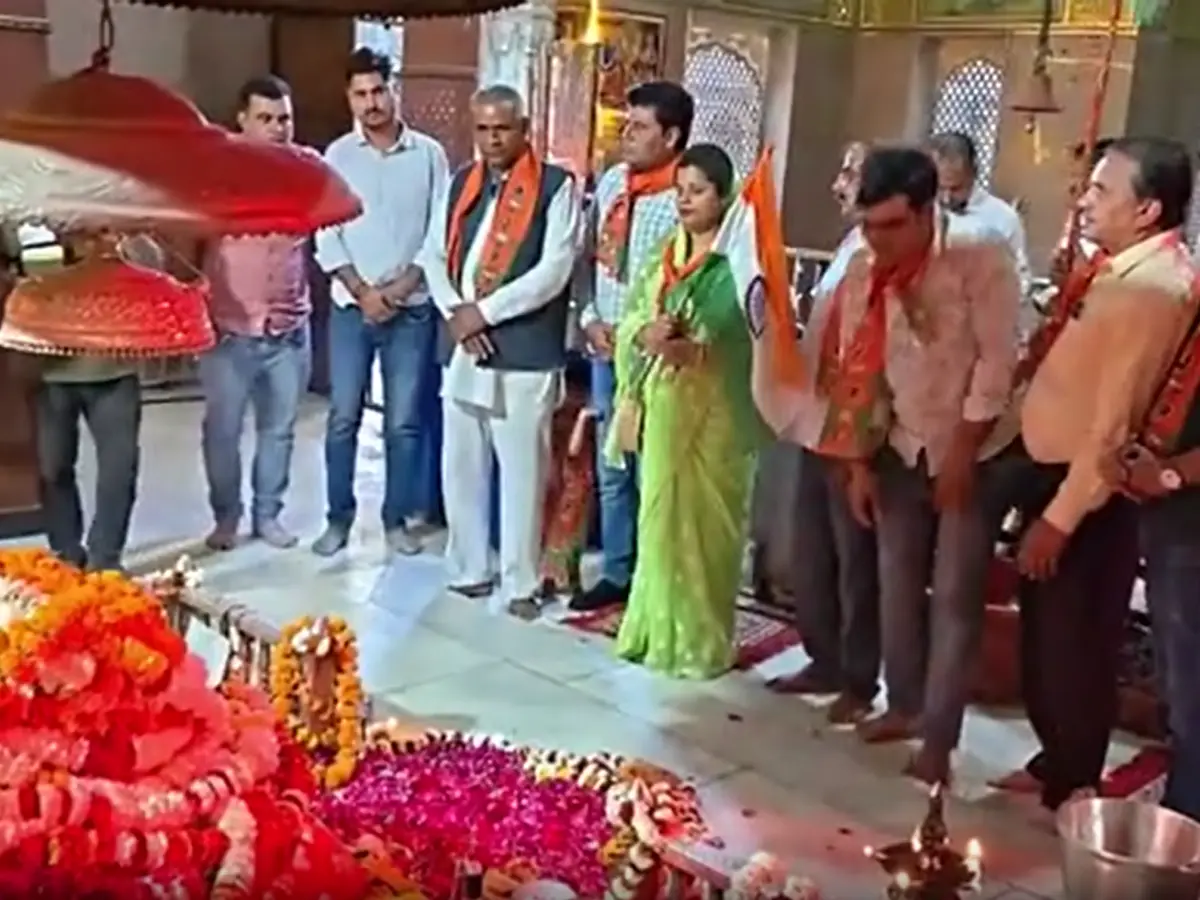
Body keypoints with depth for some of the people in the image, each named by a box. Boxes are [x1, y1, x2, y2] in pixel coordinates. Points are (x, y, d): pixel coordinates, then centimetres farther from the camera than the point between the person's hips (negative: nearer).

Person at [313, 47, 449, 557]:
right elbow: (326, 236, 0)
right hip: (351, 306, 1)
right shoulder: (337, 156, 2)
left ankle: (396, 518, 18)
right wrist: (363, 292, -10)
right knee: (343, 417, 4)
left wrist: (403, 286, -10)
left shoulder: (429, 155, 1)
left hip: (413, 308, 0)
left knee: (404, 421, 5)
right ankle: (338, 518, 16)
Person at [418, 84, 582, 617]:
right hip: (461, 347, 6)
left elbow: (554, 270, -13)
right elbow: (433, 255, 12)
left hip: (524, 350, -5)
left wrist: (485, 311, -14)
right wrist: (455, 312, -6)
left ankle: (520, 582, 11)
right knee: (461, 465, 12)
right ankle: (467, 569, 26)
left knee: (522, 470, 0)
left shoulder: (556, 187, -5)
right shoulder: (461, 183, 13)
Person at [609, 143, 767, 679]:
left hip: (714, 409, -6)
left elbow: (747, 340, -14)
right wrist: (647, 333, -12)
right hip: (663, 402, 6)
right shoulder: (665, 253, 13)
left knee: (703, 521, 0)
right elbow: (632, 317, 10)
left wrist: (690, 350, -25)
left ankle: (699, 640, 11)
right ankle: (656, 629, 22)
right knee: (660, 514, 11)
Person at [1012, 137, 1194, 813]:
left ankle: (1072, 794, 25)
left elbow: (1113, 422, -24)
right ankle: (1056, 765, 39)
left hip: (1088, 490, -10)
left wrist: (1060, 517, -20)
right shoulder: (1129, 273, 9)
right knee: (1047, 636, 21)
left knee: (1073, 646, 6)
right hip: (1059, 473, 10)